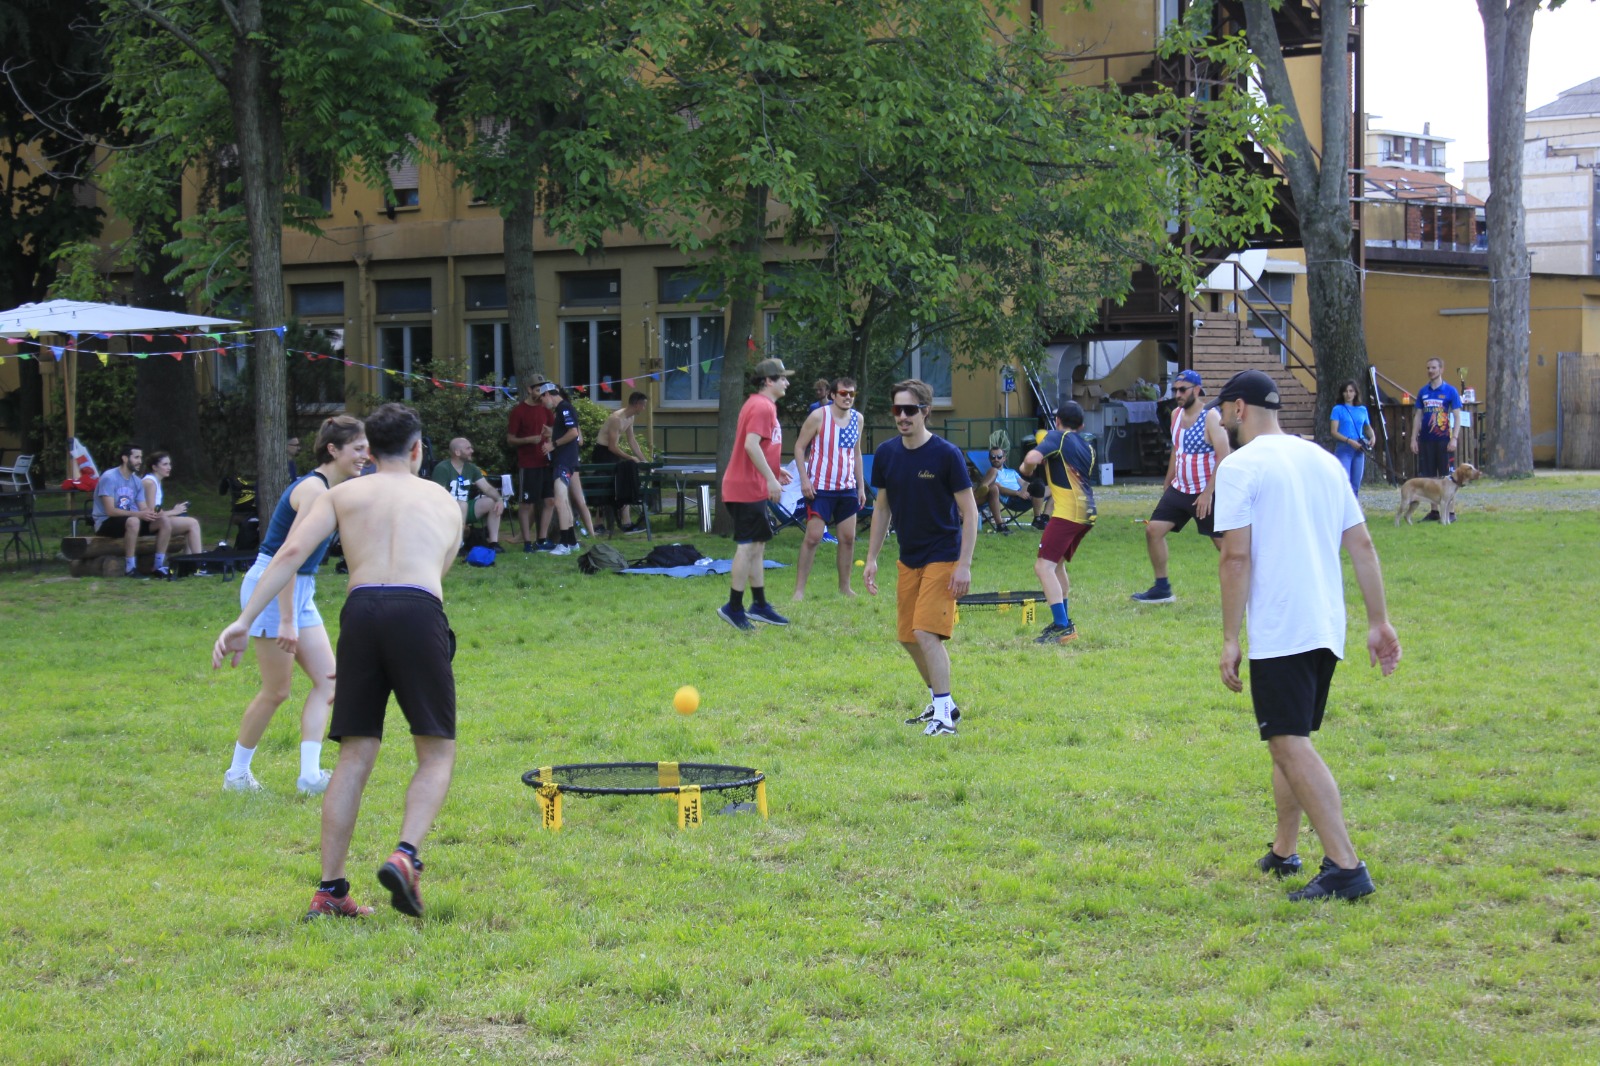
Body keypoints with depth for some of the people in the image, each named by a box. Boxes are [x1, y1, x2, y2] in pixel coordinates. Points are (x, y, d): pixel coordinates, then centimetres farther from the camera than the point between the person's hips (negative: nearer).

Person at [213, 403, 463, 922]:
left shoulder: (343, 493, 21)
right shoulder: (445, 502, 26)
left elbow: (291, 553, 6)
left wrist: (244, 620, 2)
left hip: (360, 609, 1)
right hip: (418, 614, -1)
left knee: (354, 757, 7)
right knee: (437, 754, 8)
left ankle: (330, 890, 5)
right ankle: (405, 856, -15)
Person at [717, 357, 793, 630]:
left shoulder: (762, 405, 17)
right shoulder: (762, 407, -15)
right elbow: (751, 445, -26)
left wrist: (775, 469, 22)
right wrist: (771, 478, -24)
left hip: (751, 488, 11)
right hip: (748, 488, -11)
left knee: (756, 546, 14)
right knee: (748, 546, -8)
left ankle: (759, 605, 20)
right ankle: (734, 607, -6)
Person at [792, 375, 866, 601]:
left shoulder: (857, 418, 8)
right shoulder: (819, 417, -10)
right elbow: (799, 447, -7)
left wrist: (861, 487, 15)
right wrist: (804, 480, -16)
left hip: (847, 488, 6)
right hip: (820, 488, -6)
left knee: (848, 538, 6)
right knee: (813, 537, -8)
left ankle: (845, 587, 18)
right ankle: (799, 589, -5)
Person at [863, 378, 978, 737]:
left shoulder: (946, 455, -15)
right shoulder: (886, 454, 1)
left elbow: (969, 511, -12)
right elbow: (882, 507, 13)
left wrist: (964, 565, -17)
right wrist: (872, 558, 11)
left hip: (942, 558, -6)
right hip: (908, 559, 7)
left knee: (926, 633, -16)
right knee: (908, 636, 11)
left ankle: (944, 715, -9)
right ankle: (941, 702, 30)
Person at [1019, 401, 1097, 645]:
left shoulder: (1057, 437, -3)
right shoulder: (1087, 446, 19)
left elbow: (1032, 458, -20)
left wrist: (1026, 468, 2)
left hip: (1067, 512, -9)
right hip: (1087, 512, 9)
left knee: (1043, 567, -13)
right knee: (1057, 564, 25)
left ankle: (1063, 627, -23)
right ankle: (1062, 621, 32)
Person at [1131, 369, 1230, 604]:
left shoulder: (1211, 417, -15)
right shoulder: (1176, 414, 8)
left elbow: (1223, 457, -20)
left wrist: (1208, 493, -23)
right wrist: (1166, 485, 21)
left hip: (1205, 494, -7)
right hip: (1179, 489, 7)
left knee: (1223, 544, -4)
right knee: (1153, 530, -1)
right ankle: (1162, 588, 9)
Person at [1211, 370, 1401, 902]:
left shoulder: (1240, 466, -7)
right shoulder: (1323, 460, 14)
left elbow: (1236, 557, -14)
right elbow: (1362, 545, 13)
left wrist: (1229, 639, -11)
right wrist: (1379, 621, 15)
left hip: (1278, 633, -8)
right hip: (1327, 629, 8)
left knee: (1291, 745, -9)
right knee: (1290, 742, 20)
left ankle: (1345, 867, -18)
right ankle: (1283, 853, 26)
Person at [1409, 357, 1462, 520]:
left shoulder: (1450, 391, -2)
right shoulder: (1423, 392, 10)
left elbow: (1457, 416, -3)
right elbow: (1418, 416, 13)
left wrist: (1454, 438, -12)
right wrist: (1413, 438, 7)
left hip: (1443, 440, -4)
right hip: (1425, 440, 4)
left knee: (1446, 477, -2)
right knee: (1429, 477, 7)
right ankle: (1434, 511, 15)